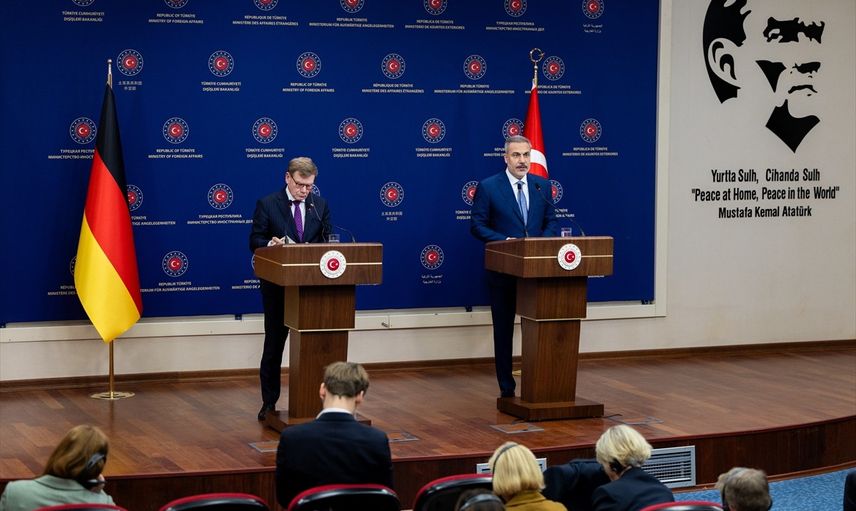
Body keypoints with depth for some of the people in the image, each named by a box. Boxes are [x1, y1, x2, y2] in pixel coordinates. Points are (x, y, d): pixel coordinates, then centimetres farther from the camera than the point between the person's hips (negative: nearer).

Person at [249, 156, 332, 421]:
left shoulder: (320, 205, 5)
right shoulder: (267, 204, -5)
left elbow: (326, 241, 9)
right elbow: (255, 241, -6)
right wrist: (271, 244, -26)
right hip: (277, 285, -3)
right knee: (274, 343, 6)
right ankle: (269, 402, 13)